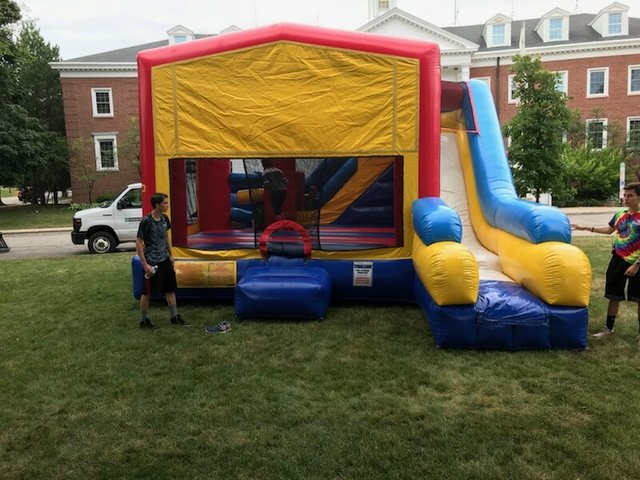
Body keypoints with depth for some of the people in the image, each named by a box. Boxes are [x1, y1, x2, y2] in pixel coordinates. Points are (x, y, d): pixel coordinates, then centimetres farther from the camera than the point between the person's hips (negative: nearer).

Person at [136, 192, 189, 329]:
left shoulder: (164, 219, 2)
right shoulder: (146, 221, -19)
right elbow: (138, 243, -16)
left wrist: (171, 255, 16)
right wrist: (145, 264, -18)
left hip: (165, 260, 7)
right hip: (152, 262, -7)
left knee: (171, 289, 12)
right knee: (147, 292, 6)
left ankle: (174, 317, 23)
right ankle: (143, 320, 21)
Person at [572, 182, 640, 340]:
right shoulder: (620, 213, 3)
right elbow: (609, 230, 21)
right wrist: (584, 228, 17)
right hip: (618, 260, 5)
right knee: (614, 296, 11)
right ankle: (608, 328, 22)